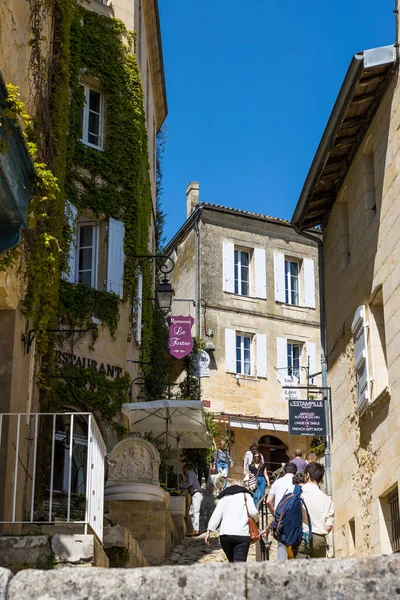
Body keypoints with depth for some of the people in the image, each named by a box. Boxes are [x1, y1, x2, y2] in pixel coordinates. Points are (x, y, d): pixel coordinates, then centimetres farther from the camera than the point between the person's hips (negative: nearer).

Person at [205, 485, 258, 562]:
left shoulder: (224, 498, 19)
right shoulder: (246, 495, 14)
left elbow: (216, 515, 8)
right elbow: (253, 512, -1)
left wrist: (208, 532, 4)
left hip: (225, 535, 3)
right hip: (242, 534, -3)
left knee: (232, 562, 19)